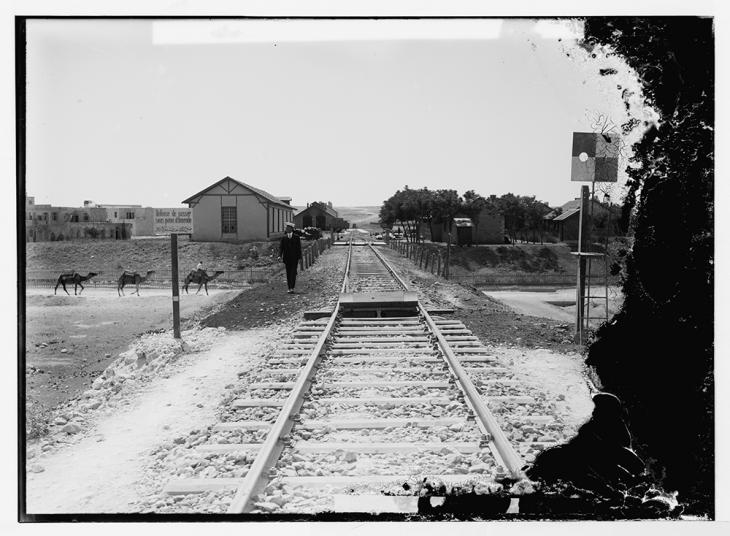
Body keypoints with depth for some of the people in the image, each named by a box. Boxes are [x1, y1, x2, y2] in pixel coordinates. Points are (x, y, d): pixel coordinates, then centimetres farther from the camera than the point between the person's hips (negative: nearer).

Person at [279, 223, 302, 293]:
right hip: (287, 258, 2)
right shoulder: (283, 238, 6)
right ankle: (289, 288, 13)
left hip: (294, 258, -2)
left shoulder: (296, 237, 1)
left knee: (293, 273, -10)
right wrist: (280, 255, -11)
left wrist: (299, 257, -3)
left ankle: (292, 288, -12)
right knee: (288, 274, 6)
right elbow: (281, 247, 3)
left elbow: (299, 248, 2)